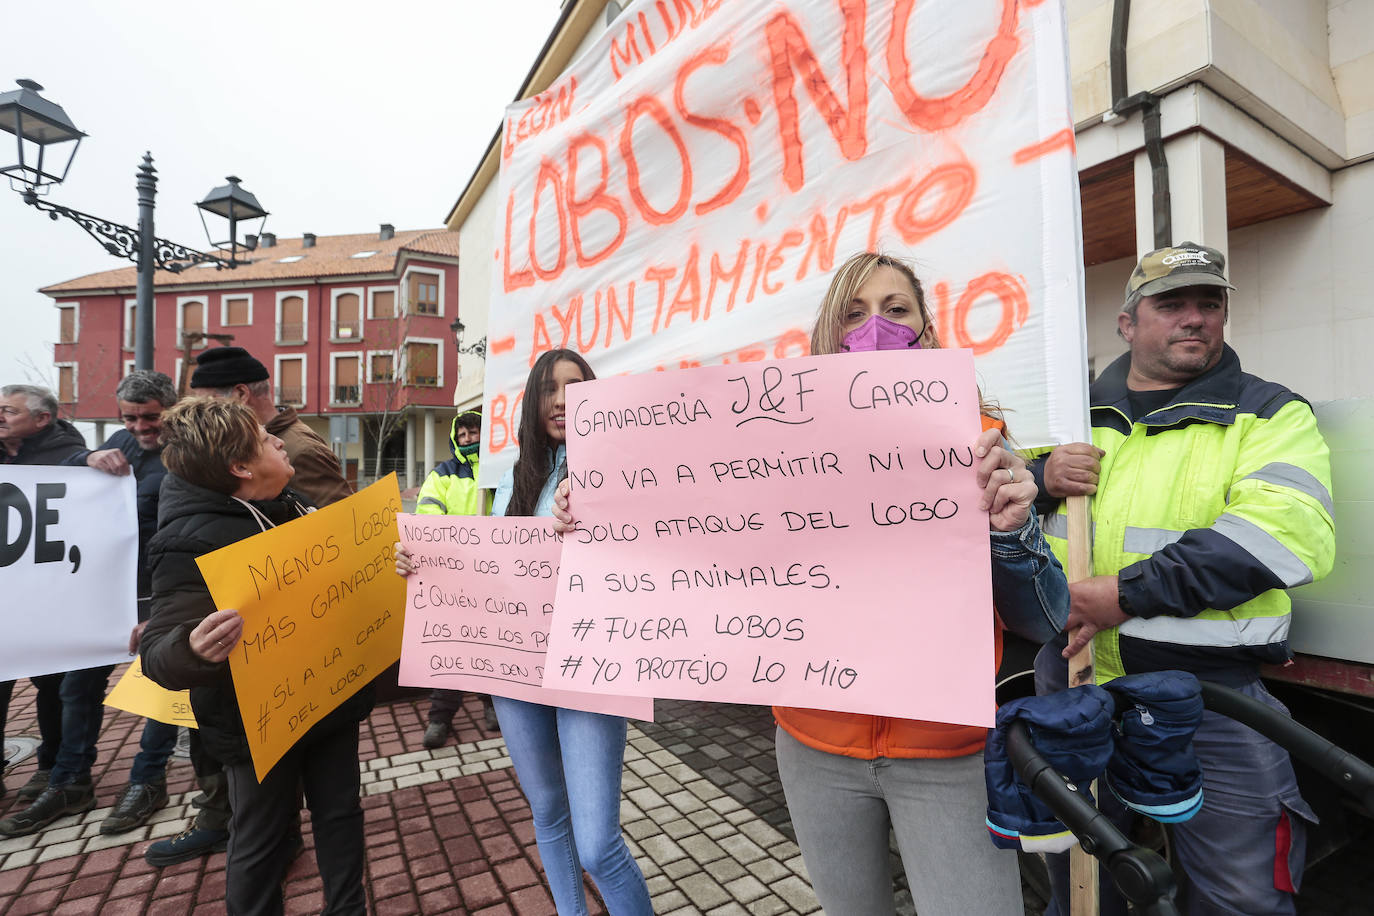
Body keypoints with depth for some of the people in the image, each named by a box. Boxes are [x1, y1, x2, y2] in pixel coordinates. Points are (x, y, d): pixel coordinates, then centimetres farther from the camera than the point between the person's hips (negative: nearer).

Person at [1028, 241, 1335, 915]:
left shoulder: (1270, 415, -1)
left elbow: (1285, 534, -17)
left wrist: (1131, 592, -23)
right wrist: (1042, 479, -12)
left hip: (1210, 690, -2)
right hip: (1070, 678, 3)